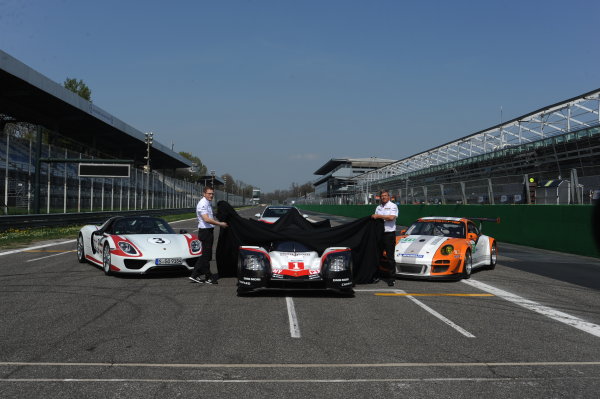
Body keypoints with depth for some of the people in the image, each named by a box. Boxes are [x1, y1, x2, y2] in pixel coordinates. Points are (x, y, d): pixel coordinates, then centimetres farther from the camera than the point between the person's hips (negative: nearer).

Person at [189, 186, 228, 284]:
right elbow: (206, 219, -25)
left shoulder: (208, 203, 15)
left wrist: (219, 221, 16)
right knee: (206, 255, -2)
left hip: (209, 231, 10)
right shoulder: (202, 204, -16)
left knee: (205, 254, 12)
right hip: (205, 231, -10)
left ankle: (195, 275, 15)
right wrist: (220, 224, -22)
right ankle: (208, 277, 6)